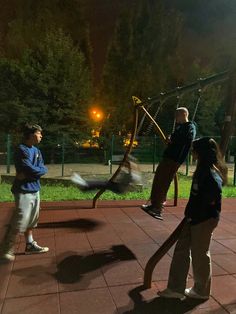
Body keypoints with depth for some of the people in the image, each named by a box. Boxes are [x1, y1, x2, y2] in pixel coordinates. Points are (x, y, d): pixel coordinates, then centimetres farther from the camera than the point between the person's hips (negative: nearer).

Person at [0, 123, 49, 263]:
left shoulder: (37, 150, 11)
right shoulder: (22, 150, -16)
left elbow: (43, 169, 2)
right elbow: (32, 169, -24)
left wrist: (28, 174, -12)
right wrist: (40, 170, -5)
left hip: (35, 190, 9)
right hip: (24, 191, -9)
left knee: (32, 219, 17)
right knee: (19, 221, -6)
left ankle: (30, 245, 31)